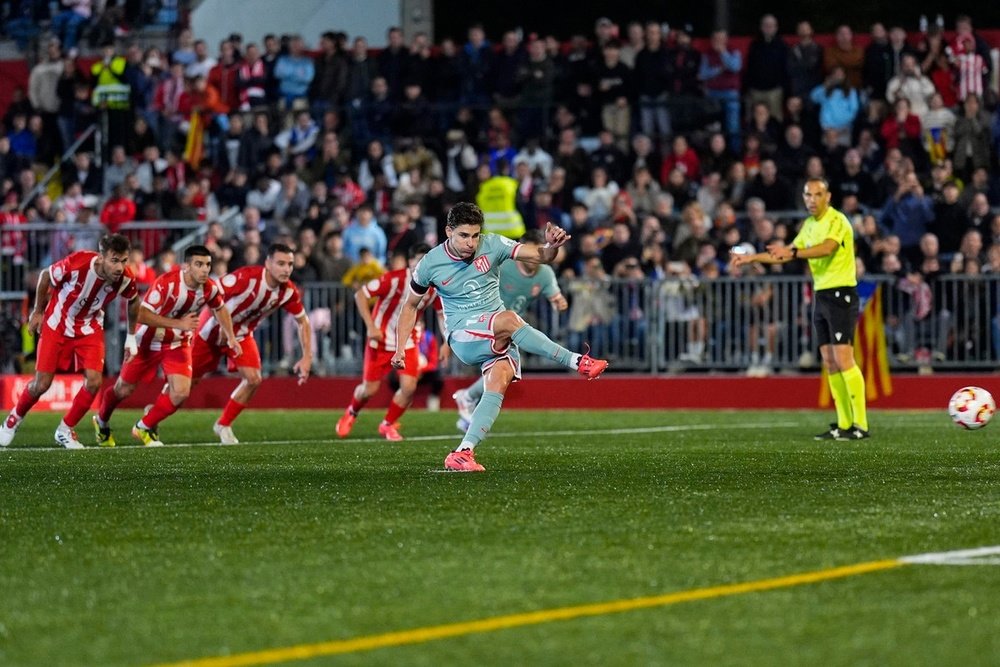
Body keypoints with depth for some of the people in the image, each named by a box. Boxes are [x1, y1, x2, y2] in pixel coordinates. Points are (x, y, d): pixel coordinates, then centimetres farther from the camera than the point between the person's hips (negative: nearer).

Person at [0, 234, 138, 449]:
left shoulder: (125, 279, -23)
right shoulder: (77, 264, -34)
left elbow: (133, 300, 3)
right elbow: (46, 276, -13)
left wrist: (131, 336, 9)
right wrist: (38, 311, -1)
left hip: (89, 329, 2)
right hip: (57, 325, -2)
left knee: (94, 381, -14)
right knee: (42, 384, -2)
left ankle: (65, 430, 8)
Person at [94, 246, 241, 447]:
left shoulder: (210, 288, -14)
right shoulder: (166, 283, -32)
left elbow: (220, 308, 10)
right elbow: (142, 315, -36)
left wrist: (231, 337, 7)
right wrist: (178, 323, -39)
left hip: (178, 344, 4)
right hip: (149, 341, -4)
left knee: (181, 393, -14)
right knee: (124, 390, 10)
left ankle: (145, 427, 10)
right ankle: (101, 422, 42)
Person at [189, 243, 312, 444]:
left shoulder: (289, 292, -15)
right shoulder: (246, 277, -34)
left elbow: (303, 322, 0)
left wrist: (307, 357, -5)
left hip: (242, 335, 5)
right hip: (214, 330, -5)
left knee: (253, 380, -12)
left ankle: (223, 425, 9)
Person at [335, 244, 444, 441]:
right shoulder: (394, 279, -24)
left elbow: (442, 311, 8)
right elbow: (360, 294, -22)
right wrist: (371, 326, -28)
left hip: (407, 342, 4)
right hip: (382, 339, -4)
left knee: (409, 387, -12)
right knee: (370, 389, 1)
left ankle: (388, 425, 13)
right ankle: (351, 414, 36)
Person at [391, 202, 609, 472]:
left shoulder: (492, 245, -2)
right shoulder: (430, 264, -3)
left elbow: (541, 257, -4)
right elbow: (410, 306, 11)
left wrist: (552, 245, -29)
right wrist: (400, 348, 2)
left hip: (499, 336, 3)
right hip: (463, 336, -3)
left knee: (499, 383, -26)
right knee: (509, 320, -33)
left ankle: (463, 452, -28)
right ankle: (577, 362, -29)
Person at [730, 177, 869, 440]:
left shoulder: (837, 221, -12)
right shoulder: (809, 225, 16)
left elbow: (827, 248, -31)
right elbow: (784, 255, 26)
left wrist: (793, 252, -42)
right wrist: (753, 258, 22)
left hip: (841, 294, -9)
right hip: (821, 296, 9)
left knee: (843, 359, -14)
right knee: (830, 362, 6)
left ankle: (860, 425, -14)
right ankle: (844, 424, 8)